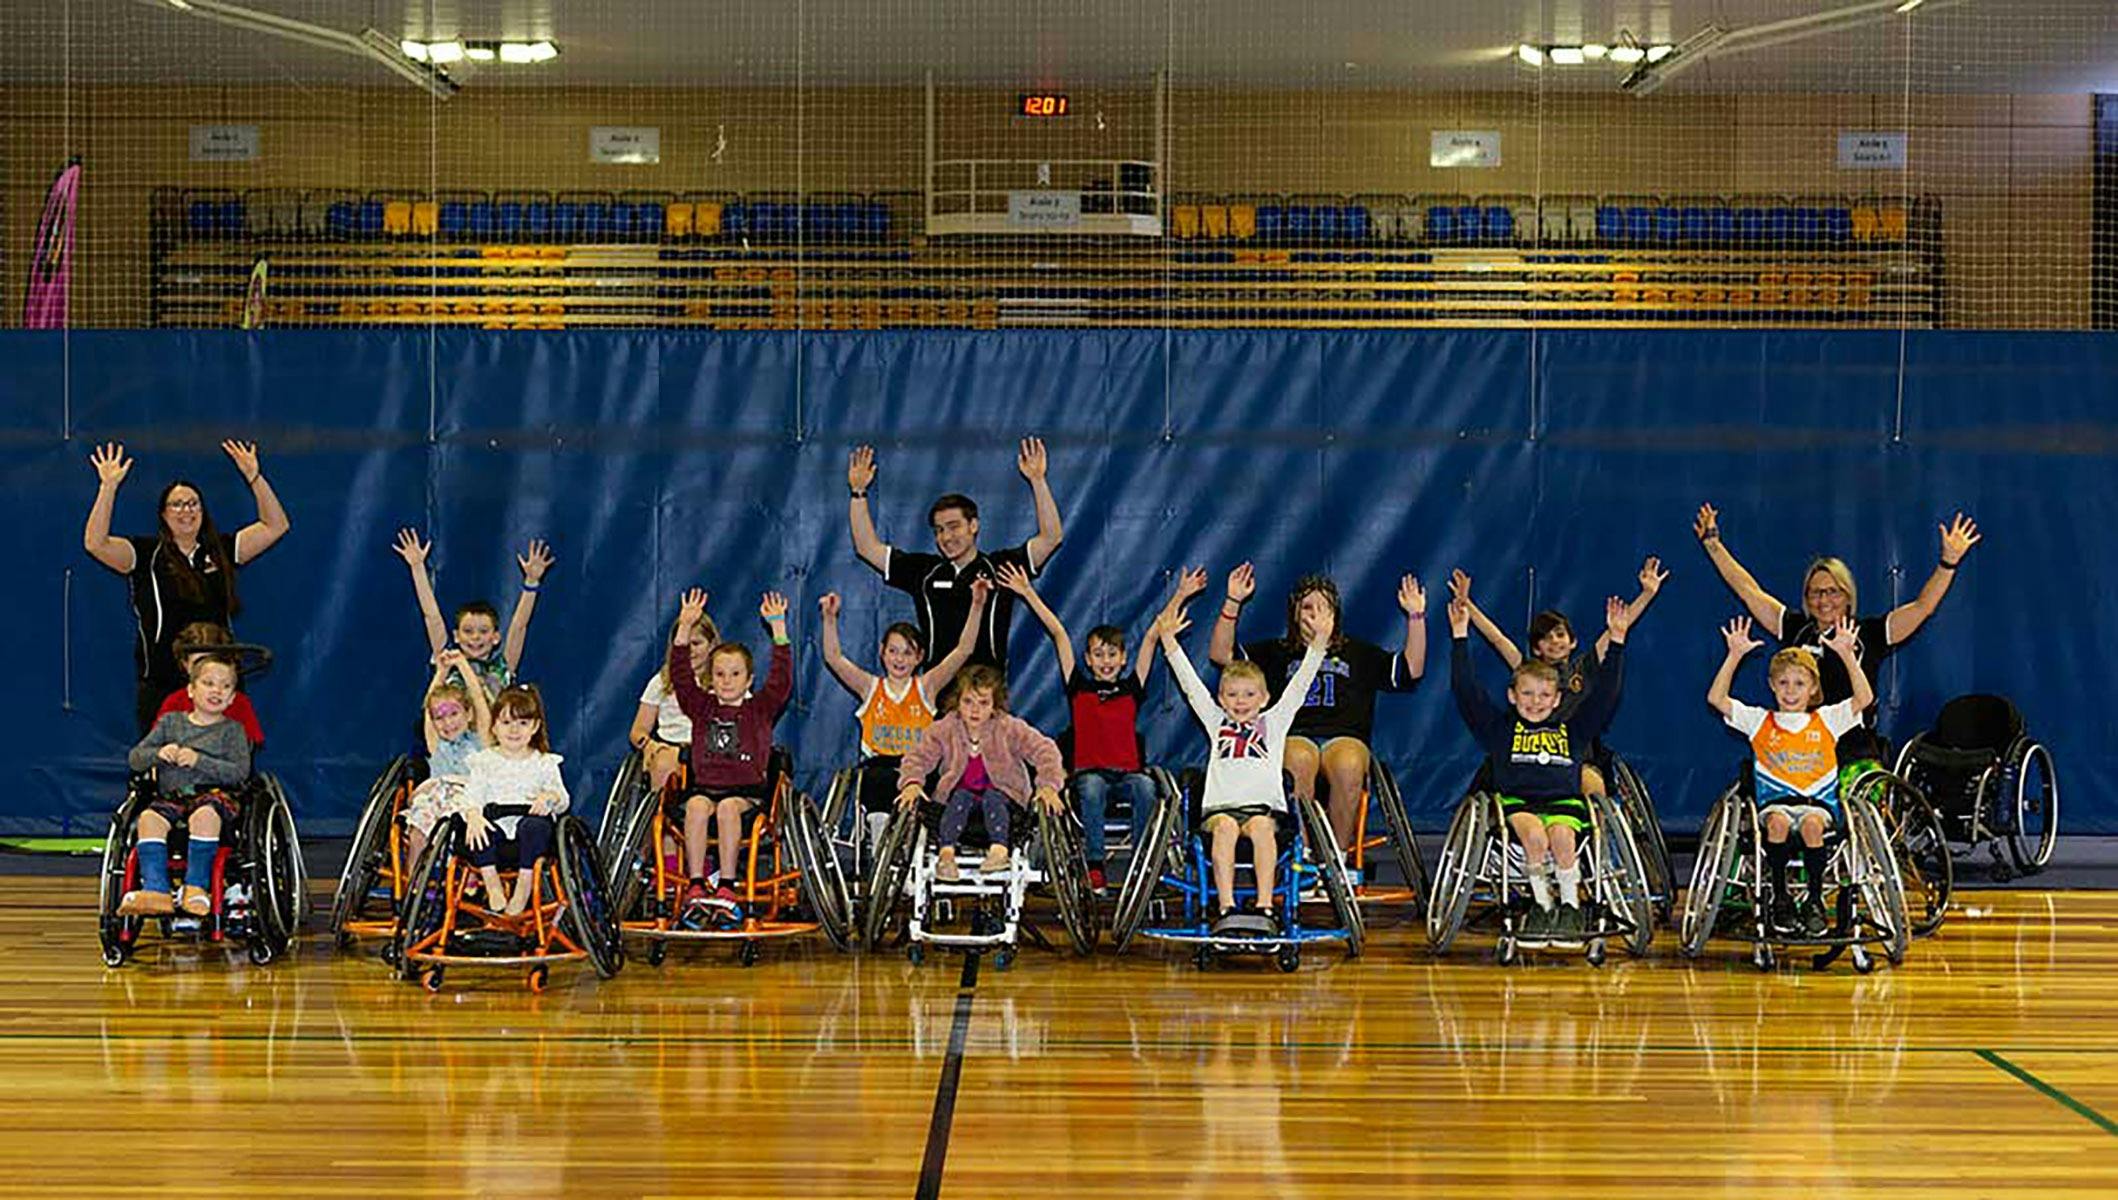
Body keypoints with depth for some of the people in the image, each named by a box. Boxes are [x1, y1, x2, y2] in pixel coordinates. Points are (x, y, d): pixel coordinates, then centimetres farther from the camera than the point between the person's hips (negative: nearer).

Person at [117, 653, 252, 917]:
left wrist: (198, 761, -14)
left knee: (204, 814, -37)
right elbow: (134, 759, 13)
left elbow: (239, 771, -6)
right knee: (149, 817, -29)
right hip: (171, 797, 3)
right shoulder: (171, 722, 16)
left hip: (213, 794, -3)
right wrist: (158, 754, -8)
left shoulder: (231, 730, 9)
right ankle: (156, 890, -36)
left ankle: (196, 887, -30)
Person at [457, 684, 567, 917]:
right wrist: (473, 815, -22)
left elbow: (563, 801, 7)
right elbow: (471, 796, 1)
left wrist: (550, 797, -18)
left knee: (536, 826, -36)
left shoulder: (544, 762, 12)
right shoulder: (485, 760, 12)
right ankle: (493, 885, -24)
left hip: (528, 821, -1)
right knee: (474, 829, -31)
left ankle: (524, 886, -27)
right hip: (495, 823, 1)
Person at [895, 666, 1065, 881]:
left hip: (1001, 793, -1)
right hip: (961, 790, 1)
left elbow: (1044, 750, -18)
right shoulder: (944, 730, -5)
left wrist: (1048, 786, -35)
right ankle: (946, 854, -46)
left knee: (992, 797, -32)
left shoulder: (1010, 729, -11)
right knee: (960, 797, -30)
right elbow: (919, 757, -8)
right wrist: (912, 782, -31)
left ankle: (999, 850, -52)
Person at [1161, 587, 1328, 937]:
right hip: (1219, 806, 0)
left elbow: (1299, 685, 12)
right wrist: (1168, 639, 11)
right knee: (1225, 826, -32)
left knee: (1261, 825, -33)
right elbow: (1190, 684, 18)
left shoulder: (1274, 722, 21)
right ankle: (1226, 908, -43)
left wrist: (1319, 643, 1)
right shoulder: (1216, 722, 23)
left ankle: (1265, 907, -42)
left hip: (1265, 805, 0)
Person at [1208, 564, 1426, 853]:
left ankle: (1340, 854, -28)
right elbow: (1220, 654, 14)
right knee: (1299, 760, -39)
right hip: (1293, 737, 0)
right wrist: (1232, 603, 4)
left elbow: (1411, 670, 18)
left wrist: (1416, 617, 9)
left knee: (1348, 765, -37)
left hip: (1345, 737, 1)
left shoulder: (1359, 653, 27)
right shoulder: (1276, 653, 24)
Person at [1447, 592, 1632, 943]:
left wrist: (1616, 641, 10)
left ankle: (1570, 907, -15)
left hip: (1563, 802, 1)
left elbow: (1605, 692, 17)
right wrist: (1460, 637, 5)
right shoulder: (1499, 727, 16)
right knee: (1535, 835, -34)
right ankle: (1542, 905, -17)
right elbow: (1467, 691, 9)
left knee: (1561, 835, -33)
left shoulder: (1573, 730, 20)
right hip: (1517, 802, -1)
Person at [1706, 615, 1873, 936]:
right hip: (1774, 799, 0)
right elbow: (1716, 698, 1)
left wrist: (1847, 655, -8)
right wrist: (1735, 655, -6)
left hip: (1819, 800, 0)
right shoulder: (1759, 721, 11)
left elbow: (1864, 698, -1)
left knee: (1812, 822, -35)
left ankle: (1815, 900, -20)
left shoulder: (1827, 720, 12)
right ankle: (1780, 897, -19)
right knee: (1779, 820, -35)